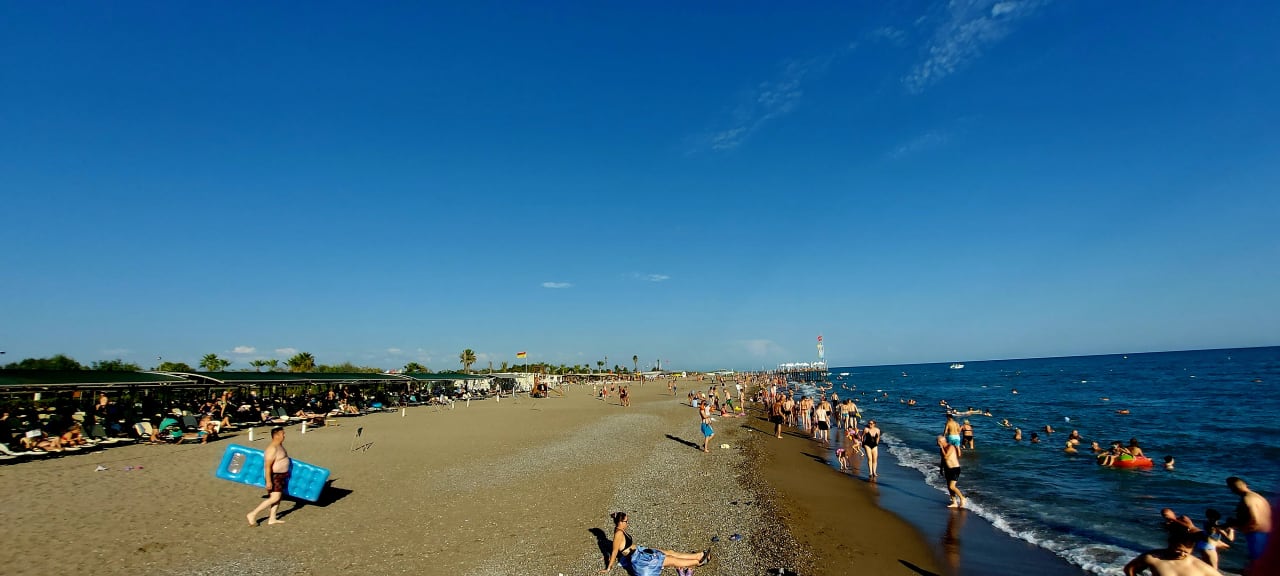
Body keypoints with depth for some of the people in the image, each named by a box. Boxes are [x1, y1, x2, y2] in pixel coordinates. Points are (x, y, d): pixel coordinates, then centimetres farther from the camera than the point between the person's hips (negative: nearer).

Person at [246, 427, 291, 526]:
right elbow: (267, 466, -25)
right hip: (274, 477, -10)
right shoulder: (272, 449, -22)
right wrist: (268, 481, -26)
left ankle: (272, 519, 18)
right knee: (274, 498, -10)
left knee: (278, 497, 12)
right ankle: (252, 515, -1)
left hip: (281, 476, 10)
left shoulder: (279, 445, 8)